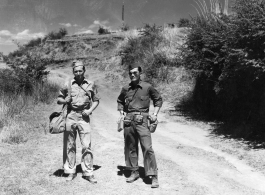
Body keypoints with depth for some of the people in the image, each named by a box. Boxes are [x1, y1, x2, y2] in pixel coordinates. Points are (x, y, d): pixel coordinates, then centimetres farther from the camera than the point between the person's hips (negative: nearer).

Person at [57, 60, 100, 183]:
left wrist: (90, 110, -3)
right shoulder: (68, 85, 6)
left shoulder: (91, 84, 7)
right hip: (70, 116, 1)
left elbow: (96, 100, 14)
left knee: (86, 146, -4)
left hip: (84, 117, -1)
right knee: (70, 146, 6)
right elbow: (59, 100, 12)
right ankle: (71, 171, 18)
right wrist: (65, 101, -9)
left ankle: (88, 173, 5)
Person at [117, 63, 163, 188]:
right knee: (130, 147, 9)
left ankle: (153, 176, -4)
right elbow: (120, 101, 27)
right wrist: (121, 113, 12)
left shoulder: (147, 87, 2)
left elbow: (158, 100, 13)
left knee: (147, 148, -10)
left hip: (142, 121, -4)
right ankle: (134, 172, 24)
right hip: (128, 121, 4)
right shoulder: (125, 89, 10)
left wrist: (155, 114, 3)